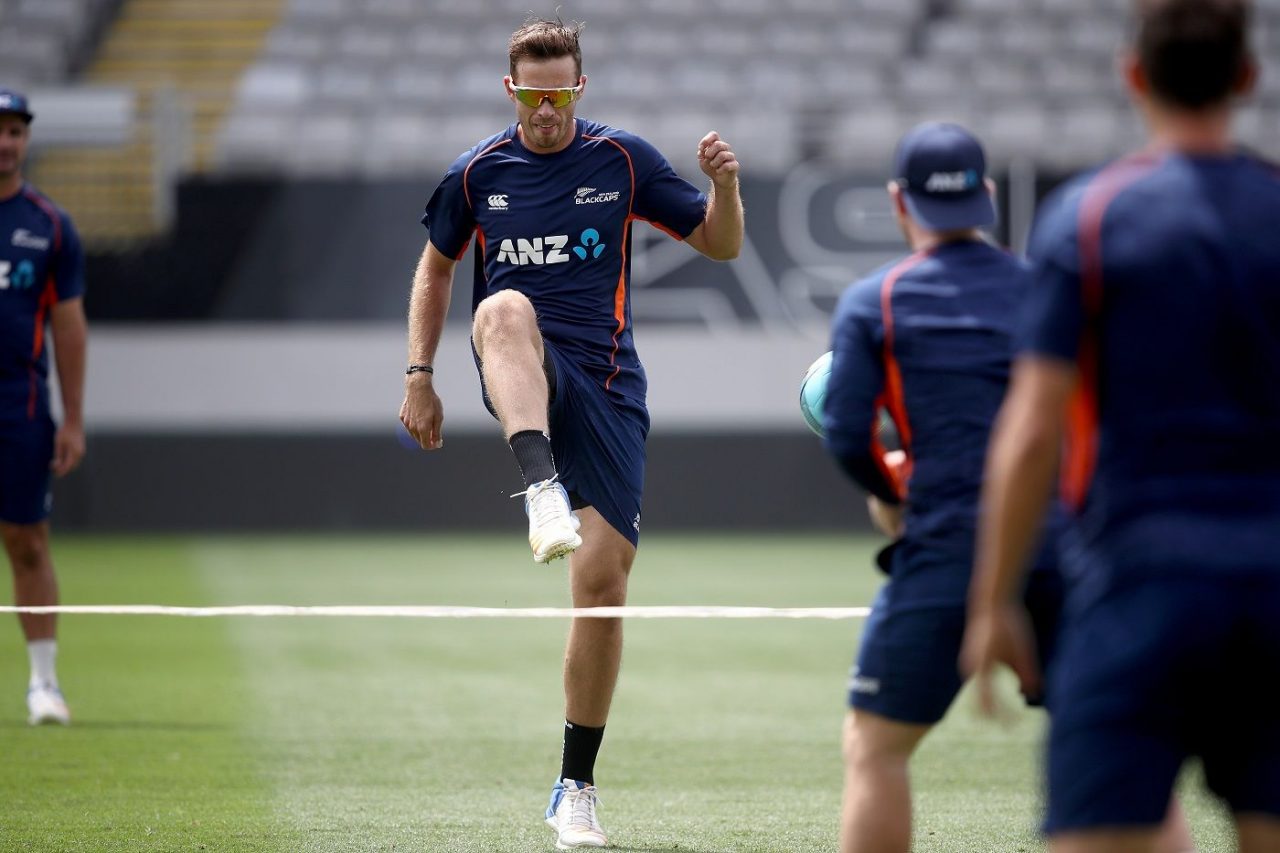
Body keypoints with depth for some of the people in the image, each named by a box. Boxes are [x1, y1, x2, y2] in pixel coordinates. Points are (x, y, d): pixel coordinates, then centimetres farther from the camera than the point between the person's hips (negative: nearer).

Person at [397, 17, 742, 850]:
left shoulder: (623, 160, 3)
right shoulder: (476, 174, 6)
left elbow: (721, 244, 8)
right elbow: (436, 266, 20)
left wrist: (725, 186, -13)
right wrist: (419, 377, 12)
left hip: (605, 385, 0)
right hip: (524, 378, 0)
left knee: (603, 583, -6)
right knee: (506, 307, -36)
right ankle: (543, 490, -57)